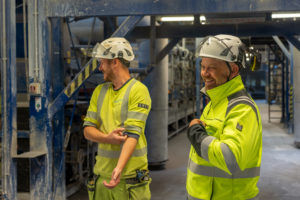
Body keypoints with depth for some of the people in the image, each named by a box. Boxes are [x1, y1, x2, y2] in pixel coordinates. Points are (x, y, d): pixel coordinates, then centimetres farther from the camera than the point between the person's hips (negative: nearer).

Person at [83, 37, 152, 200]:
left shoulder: (138, 91, -9)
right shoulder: (99, 91, 11)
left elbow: (133, 134, -17)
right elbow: (88, 129, 7)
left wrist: (119, 168, -28)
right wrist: (107, 138, -14)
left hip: (130, 173, -5)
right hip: (102, 172, 5)